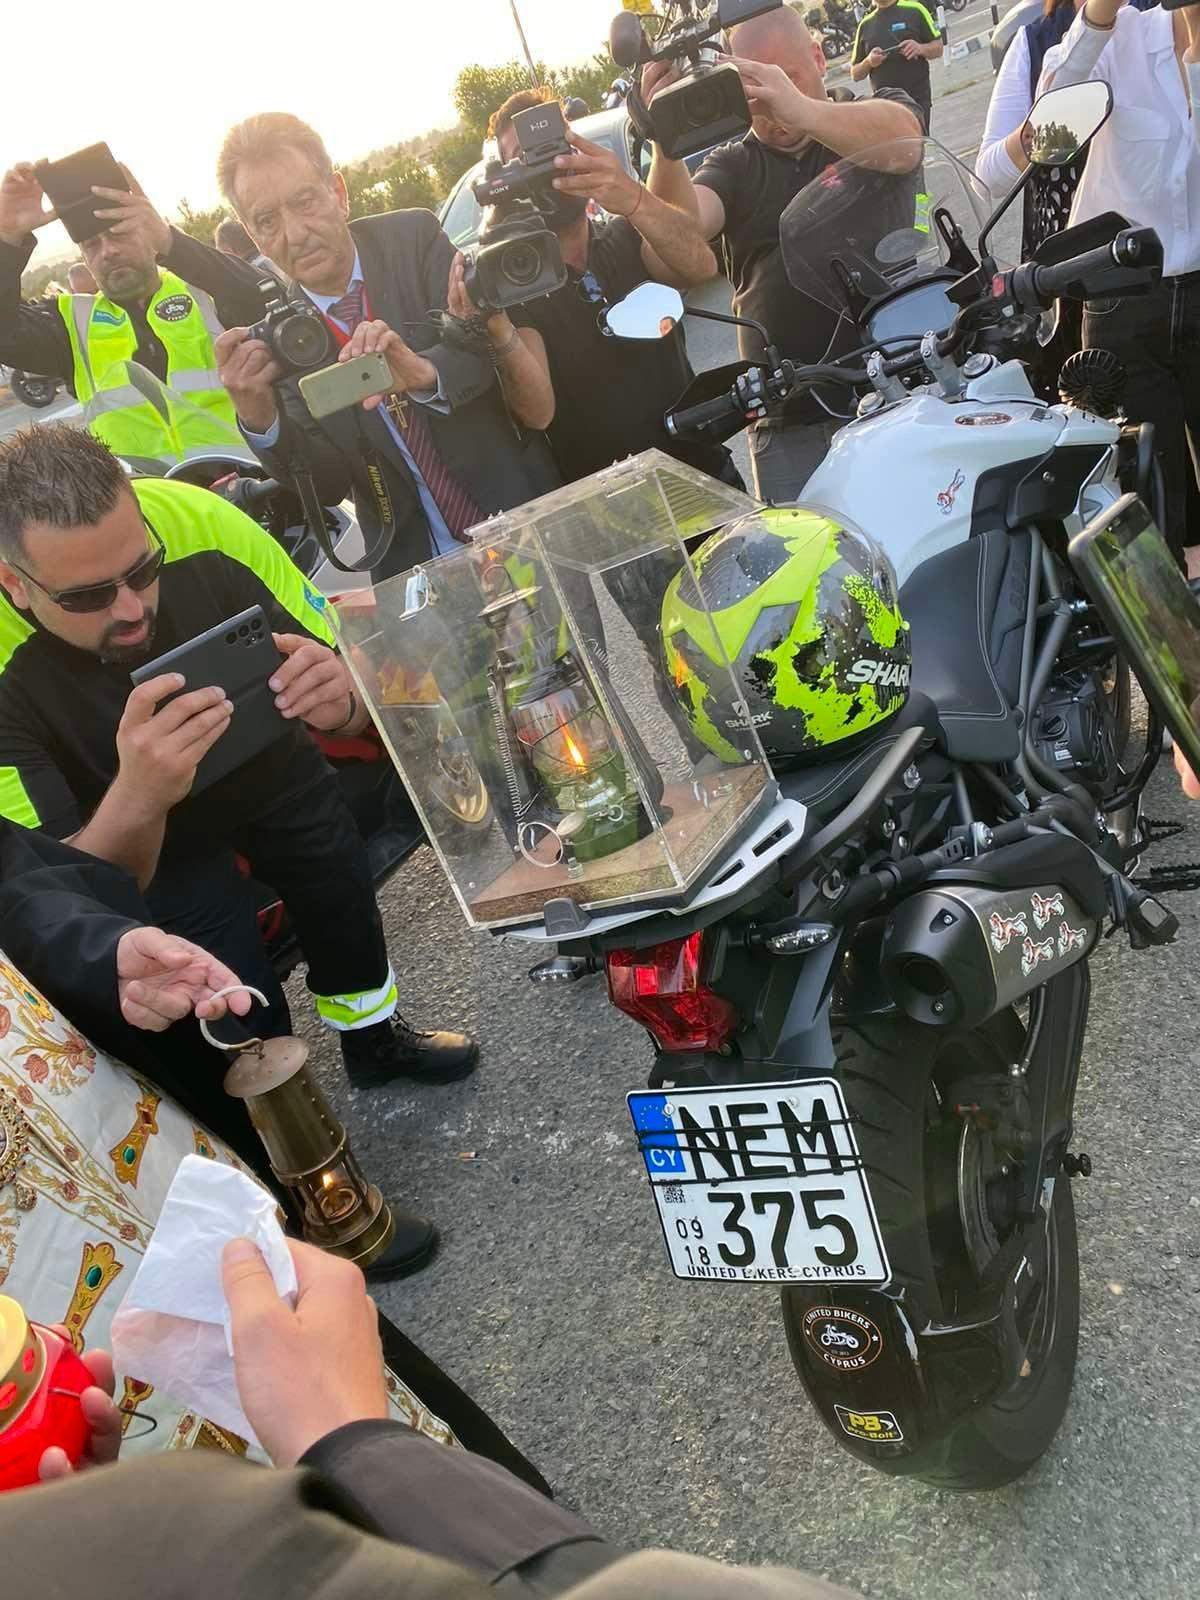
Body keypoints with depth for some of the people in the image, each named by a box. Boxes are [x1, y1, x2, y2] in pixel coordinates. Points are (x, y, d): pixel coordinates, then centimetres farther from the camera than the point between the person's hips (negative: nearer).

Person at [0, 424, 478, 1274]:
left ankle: (372, 1037, 42)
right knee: (247, 1013, -10)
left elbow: (348, 674, -17)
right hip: (147, 837, -3)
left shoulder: (197, 522, -31)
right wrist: (136, 801, -53)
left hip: (267, 762, 3)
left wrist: (342, 699, -42)